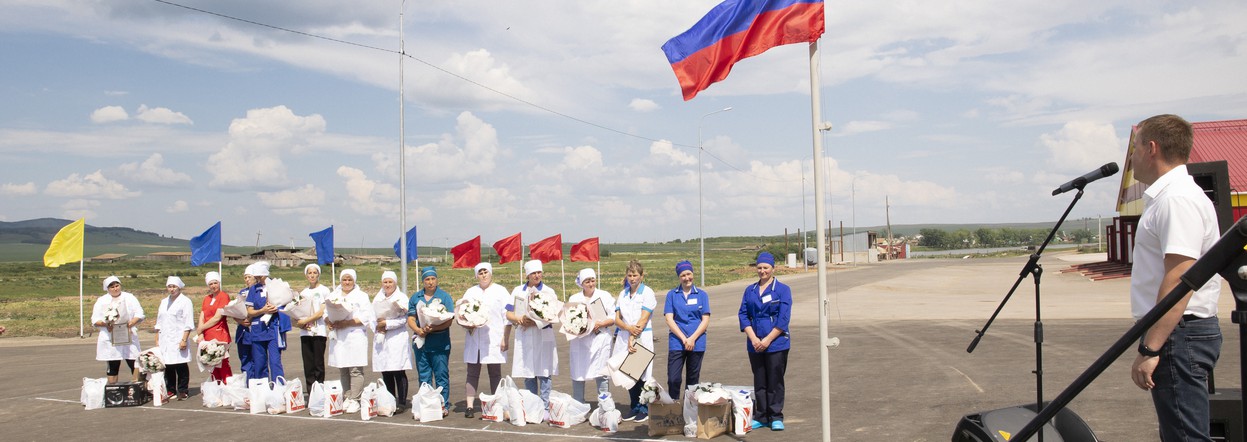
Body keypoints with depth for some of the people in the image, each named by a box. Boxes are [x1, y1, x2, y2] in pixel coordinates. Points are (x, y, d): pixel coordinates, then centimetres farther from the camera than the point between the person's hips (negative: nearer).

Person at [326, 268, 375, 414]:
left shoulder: (361, 296, 3)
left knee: (355, 370, -7)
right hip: (338, 338, 5)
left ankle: (355, 400, -5)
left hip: (355, 337, -5)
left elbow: (365, 317, -8)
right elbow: (326, 313, 15)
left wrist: (346, 323, -16)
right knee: (342, 370, 5)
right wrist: (329, 322, -8)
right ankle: (347, 398, 13)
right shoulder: (333, 296, 18)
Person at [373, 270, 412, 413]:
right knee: (386, 373, 6)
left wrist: (387, 324, -13)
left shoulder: (402, 297, 2)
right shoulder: (377, 298, 18)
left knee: (399, 372, -7)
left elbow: (403, 319, -7)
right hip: (381, 339, 5)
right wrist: (378, 325, -7)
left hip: (397, 338, -5)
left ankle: (402, 403, -4)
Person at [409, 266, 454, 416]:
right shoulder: (415, 298, 12)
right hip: (421, 343, 4)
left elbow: (449, 321, -6)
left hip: (439, 343, -4)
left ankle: (444, 405, 4)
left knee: (441, 376, -2)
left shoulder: (445, 297, 1)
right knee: (424, 377, 9)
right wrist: (418, 330, -12)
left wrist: (432, 329, -19)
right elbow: (410, 319, 9)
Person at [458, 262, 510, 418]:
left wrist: (505, 338, -7)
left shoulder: (500, 291, 5)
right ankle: (470, 406, 2)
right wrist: (467, 325, -7)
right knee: (472, 373, 1)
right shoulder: (470, 292, 16)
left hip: (494, 339, -3)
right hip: (474, 339, 3)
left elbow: (507, 317, 0)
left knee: (495, 373, 3)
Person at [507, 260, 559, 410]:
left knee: (543, 373, -3)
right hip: (524, 337, 2)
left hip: (543, 337, -2)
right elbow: (509, 314, 8)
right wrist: (519, 319, -13)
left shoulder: (549, 292, 3)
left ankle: (545, 407, 2)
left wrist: (534, 322, -17)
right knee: (528, 374, 6)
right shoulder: (518, 291, 10)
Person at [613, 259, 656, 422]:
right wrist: (628, 328, -14)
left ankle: (644, 409, 8)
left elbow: (643, 319, -11)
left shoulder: (647, 293, -4)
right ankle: (634, 408, 18)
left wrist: (633, 338, -17)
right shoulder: (623, 294, 12)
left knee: (641, 375, -3)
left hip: (642, 337, -5)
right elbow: (617, 318, 6)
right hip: (624, 338, 5)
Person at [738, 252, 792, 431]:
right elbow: (743, 315, 5)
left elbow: (784, 319, -8)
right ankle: (761, 417, 19)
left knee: (775, 381, 1)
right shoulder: (750, 290, 10)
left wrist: (767, 340, -13)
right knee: (759, 382, 10)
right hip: (755, 345, 4)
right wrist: (754, 339, -8)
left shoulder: (782, 290, -2)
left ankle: (776, 417, 11)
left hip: (776, 344, -4)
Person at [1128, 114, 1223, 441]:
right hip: (1178, 334, 11)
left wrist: (1150, 349, -25)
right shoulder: (1168, 196, 18)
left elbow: (1179, 281, -24)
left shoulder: (1178, 199, -16)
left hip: (1178, 335, -11)